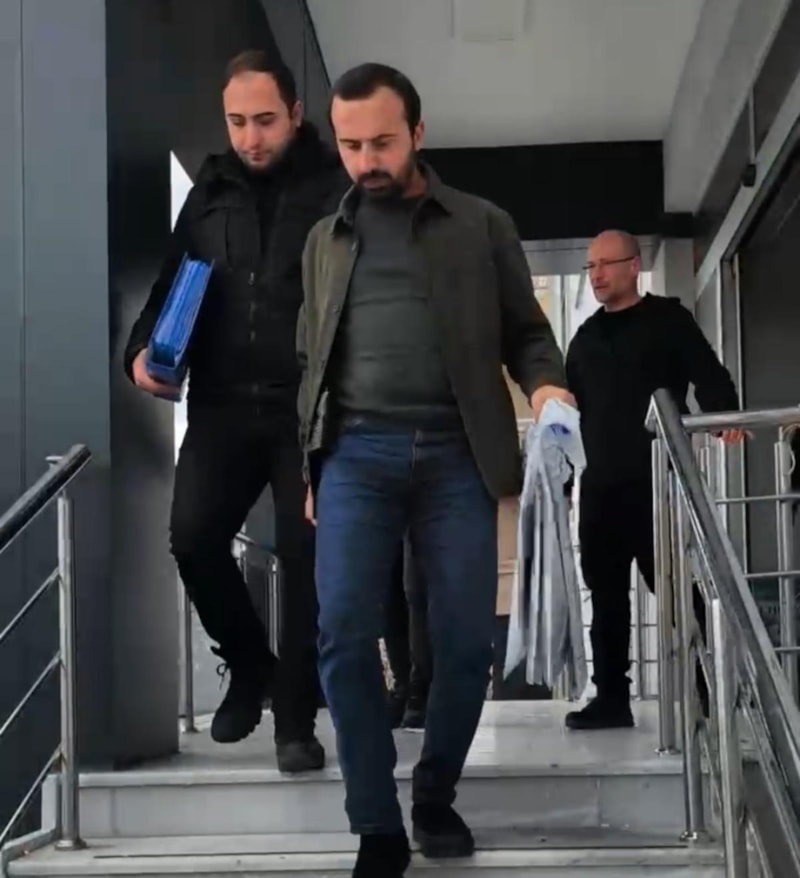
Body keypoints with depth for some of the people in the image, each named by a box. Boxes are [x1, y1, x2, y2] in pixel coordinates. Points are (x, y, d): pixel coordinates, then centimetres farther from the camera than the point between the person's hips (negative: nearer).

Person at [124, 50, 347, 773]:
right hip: (223, 404, 3)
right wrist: (145, 349, 0)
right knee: (193, 536, -9)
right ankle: (249, 665, 17)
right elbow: (173, 284, 18)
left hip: (310, 408, -3)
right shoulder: (210, 192, 13)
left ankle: (295, 718, 11)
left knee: (304, 554, -2)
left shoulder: (338, 189, -1)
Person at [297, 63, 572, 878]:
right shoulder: (326, 238, 17)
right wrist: (308, 467, 12)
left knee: (466, 640, -1)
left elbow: (526, 330, 10)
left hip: (455, 454, -1)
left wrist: (545, 383, -12)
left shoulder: (483, 226, 10)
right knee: (344, 634, -12)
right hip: (356, 453, 1)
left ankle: (436, 796, 21)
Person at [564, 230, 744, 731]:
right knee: (606, 592, 5)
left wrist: (726, 416, -27)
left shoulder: (667, 319, 5)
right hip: (601, 485, 5)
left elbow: (709, 376, -6)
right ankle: (612, 698, 10)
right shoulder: (585, 339, 20)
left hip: (658, 481, -5)